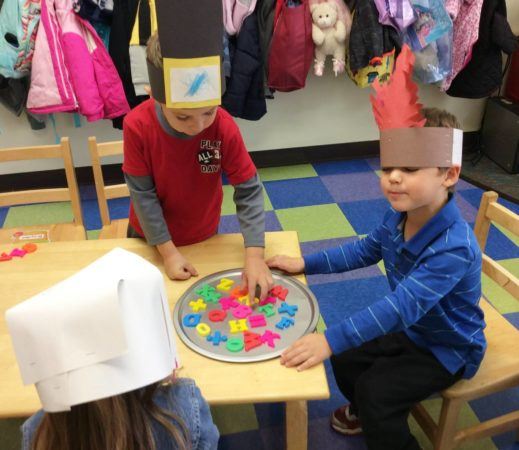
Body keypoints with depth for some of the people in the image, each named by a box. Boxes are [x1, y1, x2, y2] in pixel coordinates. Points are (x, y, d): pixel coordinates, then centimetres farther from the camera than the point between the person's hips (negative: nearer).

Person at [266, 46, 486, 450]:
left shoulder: (453, 249, -37)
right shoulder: (400, 217, -12)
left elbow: (402, 305, -45)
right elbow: (365, 250, 5)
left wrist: (330, 339, -50)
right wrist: (306, 264, -1)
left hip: (448, 348, -7)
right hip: (411, 329, 7)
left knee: (374, 391, -17)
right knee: (345, 358, 7)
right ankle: (369, 413, 36)